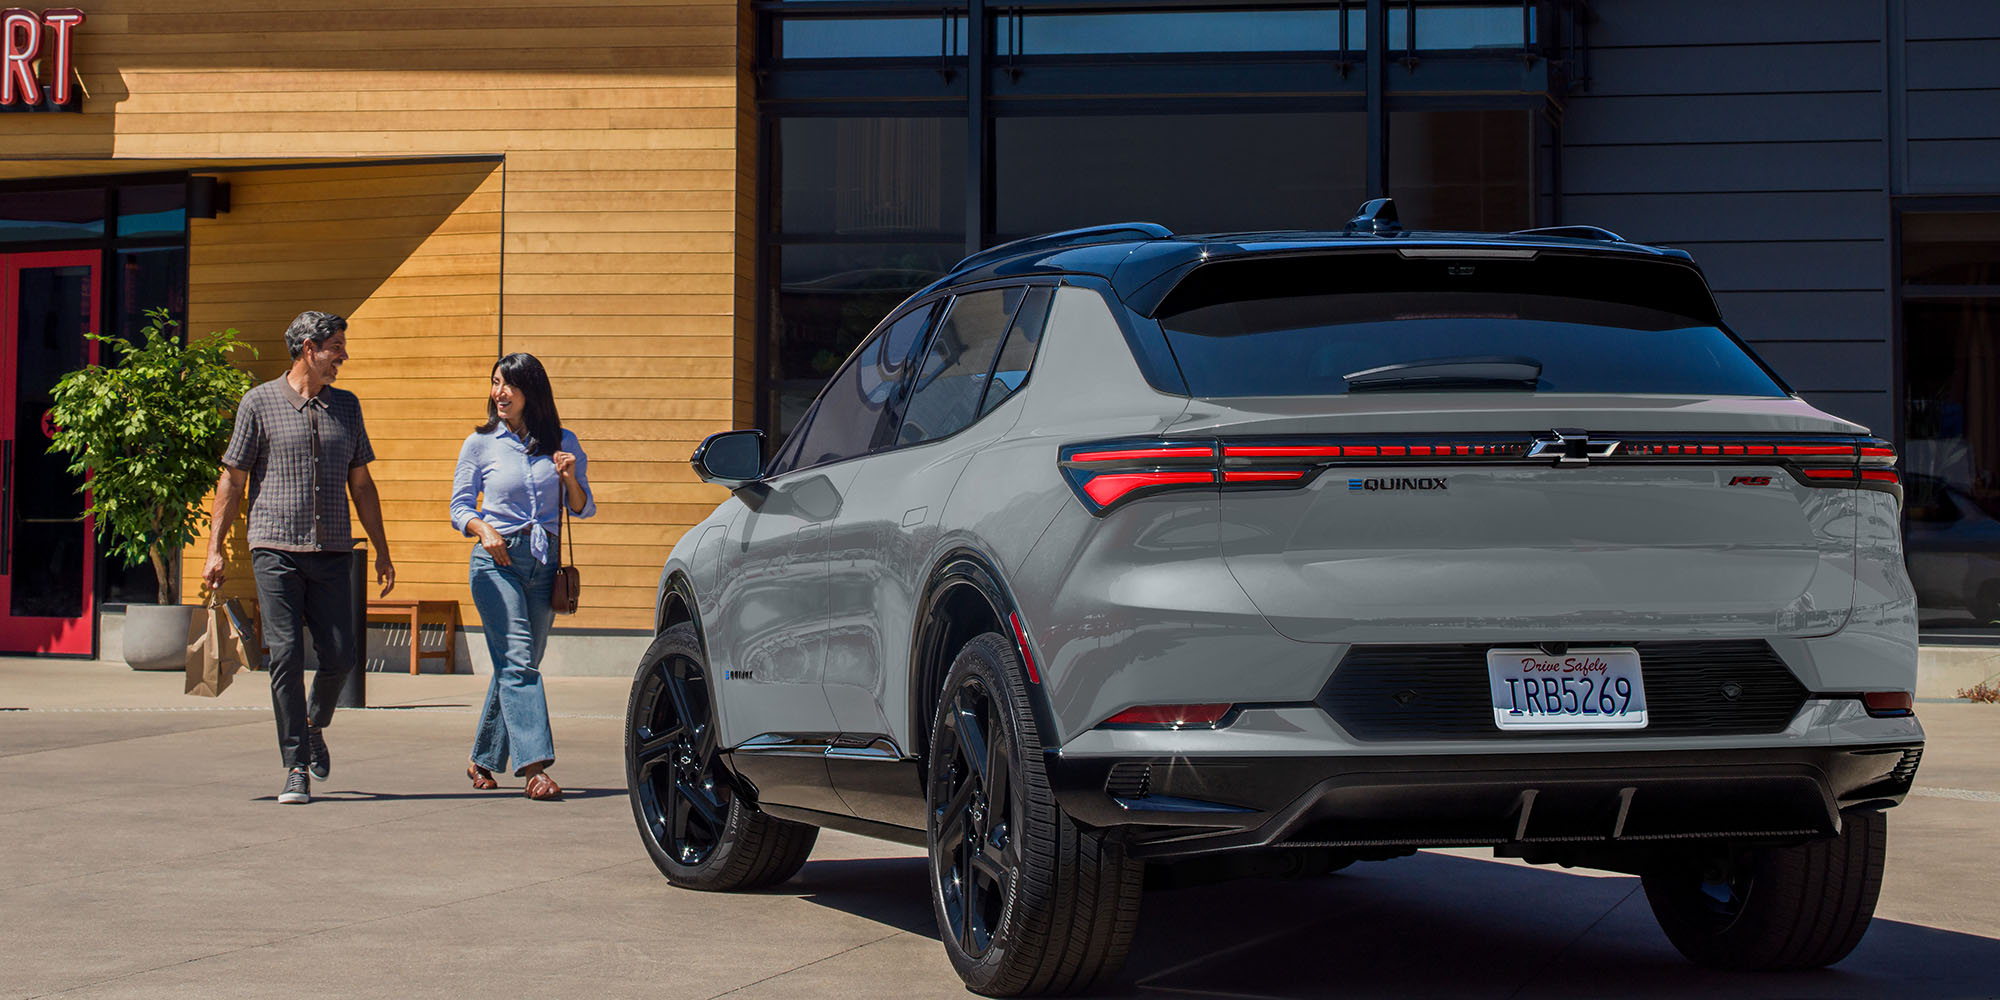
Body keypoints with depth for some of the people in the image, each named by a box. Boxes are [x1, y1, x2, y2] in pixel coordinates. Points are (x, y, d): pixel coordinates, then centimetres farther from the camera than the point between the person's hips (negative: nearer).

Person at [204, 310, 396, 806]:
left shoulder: (346, 405, 14)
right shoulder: (260, 402, 2)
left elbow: (361, 483, 19)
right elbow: (232, 480, 4)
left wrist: (381, 551, 16)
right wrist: (215, 550, -2)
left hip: (331, 552, 3)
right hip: (275, 549, -3)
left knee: (340, 656, -2)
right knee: (286, 657, -7)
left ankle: (313, 726, 28)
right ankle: (296, 768, -1)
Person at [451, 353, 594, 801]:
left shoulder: (562, 444, 9)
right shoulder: (480, 444, 5)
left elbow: (583, 509, 12)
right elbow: (459, 507, 7)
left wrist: (570, 478, -8)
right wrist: (484, 530, -13)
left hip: (545, 562, 3)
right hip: (496, 561, -3)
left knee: (518, 663, 7)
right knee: (517, 660, -15)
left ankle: (483, 759, 23)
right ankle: (534, 765, -22)